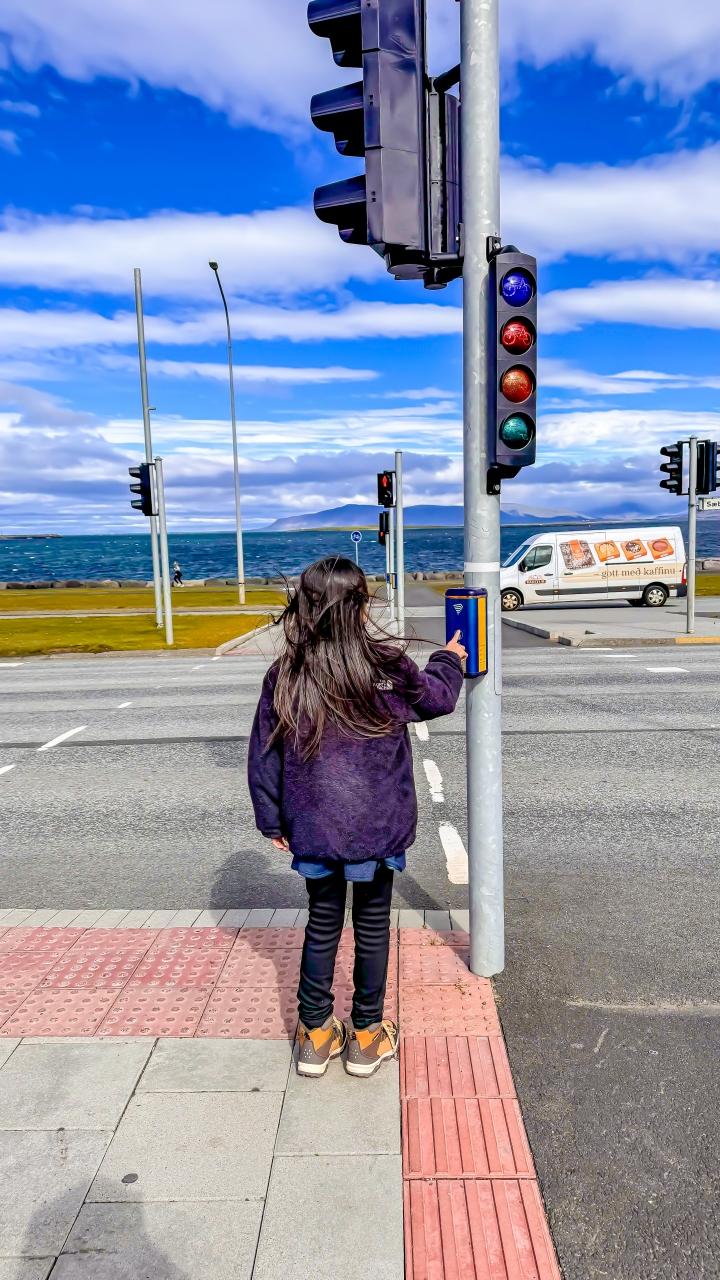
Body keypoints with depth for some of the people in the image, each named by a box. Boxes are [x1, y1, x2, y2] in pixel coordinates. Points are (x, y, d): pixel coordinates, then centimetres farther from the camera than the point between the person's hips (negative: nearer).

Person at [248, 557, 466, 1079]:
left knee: (322, 922, 18)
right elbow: (437, 698, 5)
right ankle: (367, 1036, 29)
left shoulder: (285, 675, -7)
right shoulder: (385, 665, -14)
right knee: (373, 922, 15)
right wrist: (449, 661, 25)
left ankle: (315, 1034, 29)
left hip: (313, 826, 2)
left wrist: (272, 820, 11)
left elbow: (264, 754, -1)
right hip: (377, 825, -2)